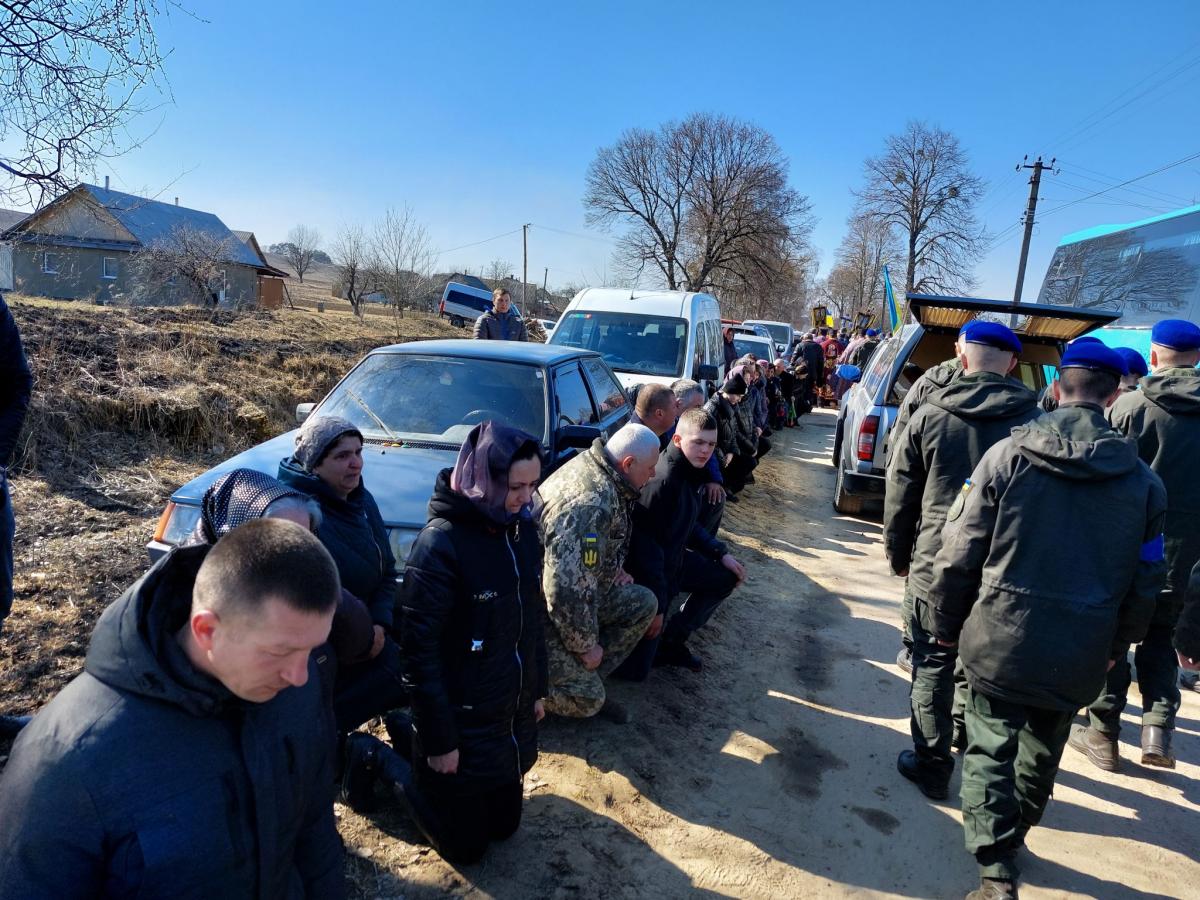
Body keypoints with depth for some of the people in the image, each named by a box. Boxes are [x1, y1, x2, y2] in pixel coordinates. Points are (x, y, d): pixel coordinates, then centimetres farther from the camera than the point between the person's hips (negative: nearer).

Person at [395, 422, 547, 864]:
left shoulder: (522, 529, -3)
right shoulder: (440, 543, -26)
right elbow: (420, 649, -22)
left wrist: (538, 688, 13)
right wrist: (438, 739, -17)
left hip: (513, 716, 7)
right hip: (464, 722, -7)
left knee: (504, 824, 23)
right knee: (465, 845, 12)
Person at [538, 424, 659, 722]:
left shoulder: (593, 465, -2)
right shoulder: (593, 503, -33)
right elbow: (566, 588, -36)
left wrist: (615, 567, 5)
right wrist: (586, 646, -21)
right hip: (541, 611, -10)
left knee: (644, 603, 4)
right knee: (586, 700, -11)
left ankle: (588, 680, 11)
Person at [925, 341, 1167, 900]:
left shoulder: (1007, 455, -12)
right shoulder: (1142, 480, -3)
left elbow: (959, 556, -10)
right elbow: (1145, 582, 5)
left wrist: (946, 623, 4)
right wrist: (1117, 645, 20)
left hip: (999, 642, -3)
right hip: (1080, 656, 4)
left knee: (990, 750, 8)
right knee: (1045, 746, 26)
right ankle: (1023, 818, 49)